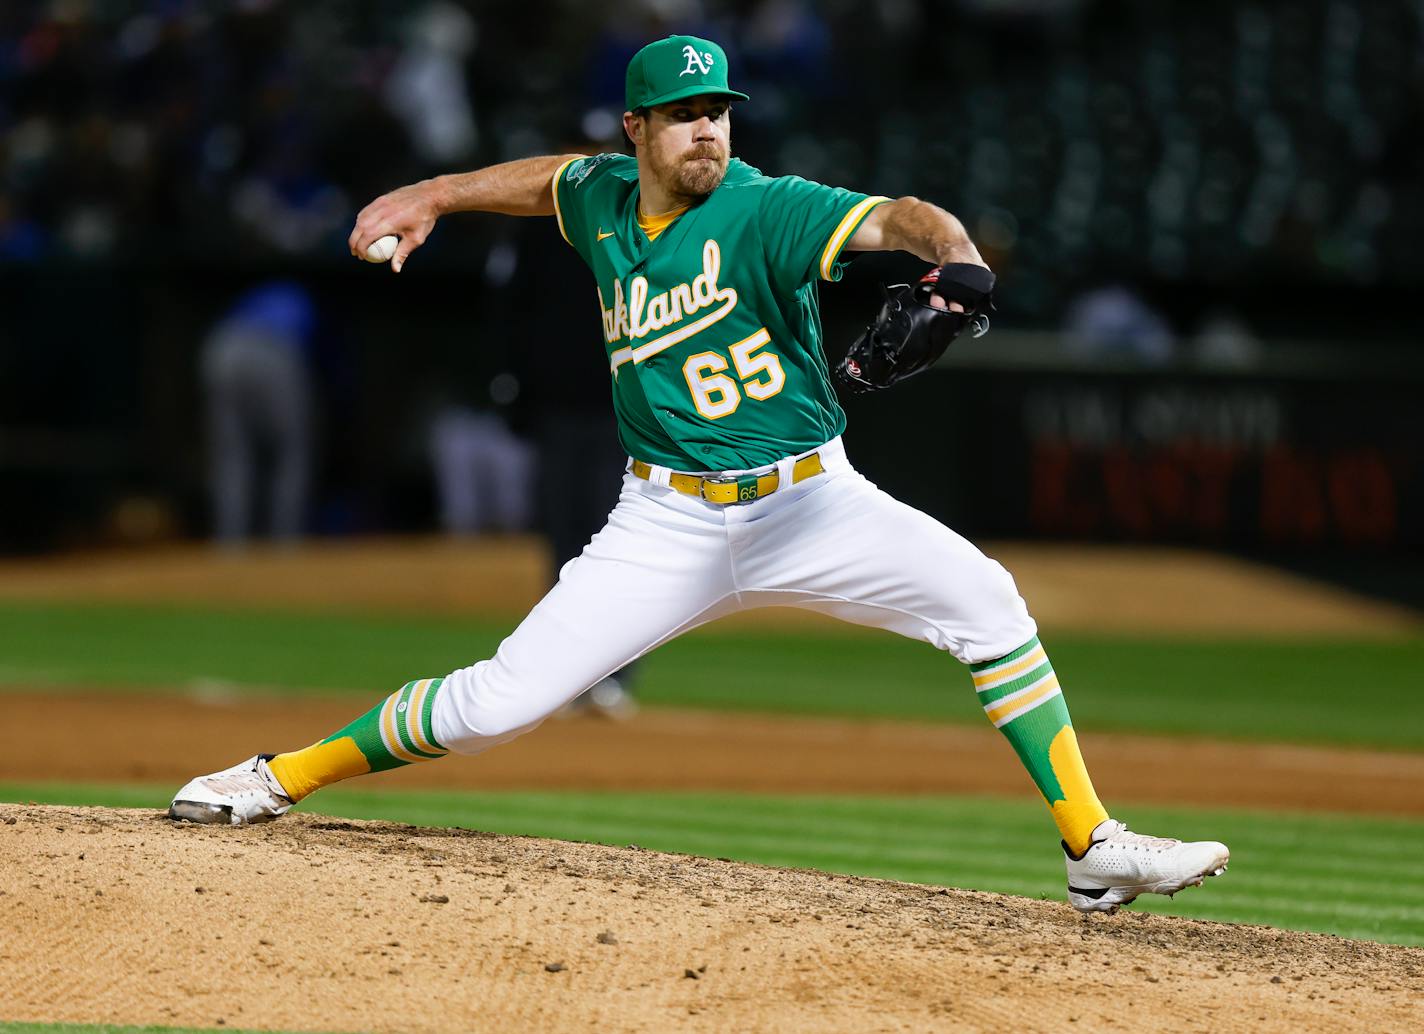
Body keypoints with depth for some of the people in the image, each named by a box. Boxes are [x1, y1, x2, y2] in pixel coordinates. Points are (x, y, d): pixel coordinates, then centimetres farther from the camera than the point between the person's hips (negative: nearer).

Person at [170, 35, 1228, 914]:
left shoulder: (765, 211, -15)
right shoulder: (603, 198, 1)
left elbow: (898, 219, -32)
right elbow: (559, 176, 27)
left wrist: (955, 257, -53)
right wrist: (438, 194, 25)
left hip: (811, 504, -2)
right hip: (669, 525, 2)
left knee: (983, 598, -22)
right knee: (501, 699, -7)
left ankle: (1093, 846, -17)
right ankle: (283, 779, 11)